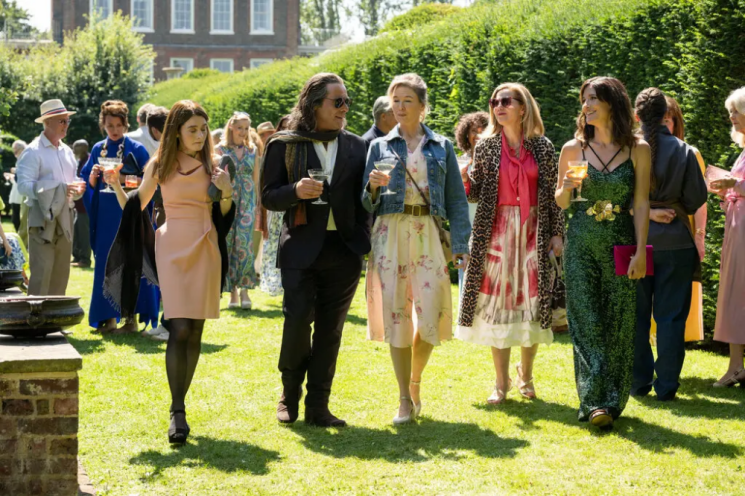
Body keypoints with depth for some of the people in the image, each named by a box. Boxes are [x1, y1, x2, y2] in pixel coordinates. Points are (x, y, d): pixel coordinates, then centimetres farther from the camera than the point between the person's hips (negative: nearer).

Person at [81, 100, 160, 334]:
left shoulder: (137, 149, -4)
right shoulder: (98, 149, 10)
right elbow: (90, 183, 11)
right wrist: (93, 176, -10)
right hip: (105, 213, 5)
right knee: (106, 264, 6)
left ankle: (132, 317, 0)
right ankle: (108, 317, 12)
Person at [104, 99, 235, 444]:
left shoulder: (212, 165, 6)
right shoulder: (159, 166, 3)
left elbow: (222, 216, 11)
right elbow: (135, 206, 11)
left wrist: (226, 194, -9)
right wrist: (116, 185, -7)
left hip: (206, 250, 2)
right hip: (173, 248, -2)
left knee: (195, 331, 4)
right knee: (180, 328, -13)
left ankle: (179, 405, 16)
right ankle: (177, 413, -11)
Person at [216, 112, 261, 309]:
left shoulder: (253, 150, 10)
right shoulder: (221, 149, 3)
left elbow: (256, 179, 13)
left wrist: (257, 207, 10)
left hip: (247, 201, 1)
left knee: (244, 241, -13)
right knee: (228, 243, -1)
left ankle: (244, 288, -10)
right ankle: (233, 291, 5)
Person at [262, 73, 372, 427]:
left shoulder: (355, 146, 11)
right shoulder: (284, 145, 2)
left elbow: (361, 198, 15)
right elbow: (268, 197, 2)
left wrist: (363, 241, 2)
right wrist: (296, 191, -18)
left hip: (344, 250, 3)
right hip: (302, 249, -3)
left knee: (330, 331, 4)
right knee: (297, 324, -7)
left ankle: (318, 406, 12)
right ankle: (289, 395, 16)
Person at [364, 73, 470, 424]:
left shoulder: (441, 147, 12)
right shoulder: (380, 147, 11)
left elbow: (456, 198, 9)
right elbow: (367, 203, 10)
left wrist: (461, 244, -1)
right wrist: (373, 187, -13)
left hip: (428, 233, 0)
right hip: (390, 233, 0)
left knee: (429, 316, -7)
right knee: (395, 314, -4)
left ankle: (415, 381, 20)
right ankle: (405, 400, 4)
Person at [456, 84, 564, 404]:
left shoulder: (542, 147, 4)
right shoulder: (486, 147, 5)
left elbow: (554, 194, 5)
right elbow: (475, 193, 5)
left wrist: (557, 233, -1)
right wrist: (463, 181, -16)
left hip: (533, 233, 0)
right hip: (497, 233, 0)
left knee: (531, 305, 2)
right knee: (497, 306, 0)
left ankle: (525, 375, 21)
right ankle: (501, 383, 8)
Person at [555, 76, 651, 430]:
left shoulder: (637, 149, 1)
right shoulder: (573, 149, 4)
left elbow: (641, 204, 1)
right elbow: (560, 203, 12)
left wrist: (640, 252, -5)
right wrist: (567, 188, -10)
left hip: (621, 245, -1)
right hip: (581, 245, 1)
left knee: (618, 325, 1)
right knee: (586, 323, -4)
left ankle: (612, 401, 10)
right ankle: (595, 401, -5)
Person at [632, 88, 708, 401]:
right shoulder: (683, 151, -5)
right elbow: (697, 198, -2)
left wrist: (645, 211, -2)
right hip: (675, 242, 0)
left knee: (636, 315, 10)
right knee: (671, 315, 6)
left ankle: (639, 383, 14)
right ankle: (666, 385, 5)